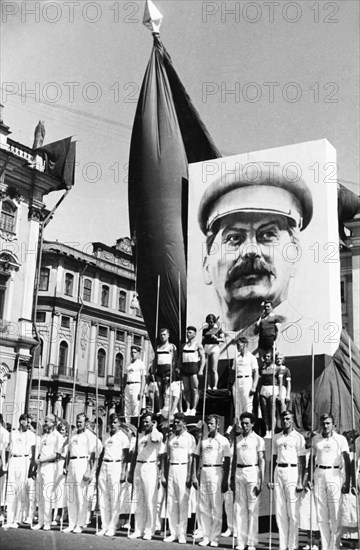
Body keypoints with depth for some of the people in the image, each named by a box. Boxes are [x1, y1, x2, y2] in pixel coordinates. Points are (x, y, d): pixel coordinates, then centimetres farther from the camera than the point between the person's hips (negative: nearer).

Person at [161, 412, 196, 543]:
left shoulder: (189, 437, -1)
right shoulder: (171, 437, 15)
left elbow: (191, 458, -6)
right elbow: (166, 456, 16)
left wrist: (189, 476, -13)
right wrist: (164, 475, 12)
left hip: (183, 469, -5)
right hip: (171, 469, 5)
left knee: (183, 503, -5)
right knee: (171, 502, 6)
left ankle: (182, 534, 0)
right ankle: (173, 533, 12)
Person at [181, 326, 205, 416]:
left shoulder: (198, 345, 2)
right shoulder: (184, 345, 18)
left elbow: (203, 358, -4)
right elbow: (181, 357, 22)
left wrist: (201, 370, -14)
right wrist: (179, 367, 11)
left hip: (194, 366, -6)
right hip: (184, 367, 6)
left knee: (195, 389, -7)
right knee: (186, 390, 3)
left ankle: (193, 409, -9)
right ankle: (188, 409, 5)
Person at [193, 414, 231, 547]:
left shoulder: (223, 440, 2)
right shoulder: (202, 440, 14)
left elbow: (227, 461, -1)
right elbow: (197, 458, 15)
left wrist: (225, 480, -6)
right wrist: (194, 476, 7)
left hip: (216, 472, -4)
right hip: (203, 472, 4)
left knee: (216, 506, -4)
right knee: (203, 506, 4)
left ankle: (215, 537, 1)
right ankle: (206, 536, 10)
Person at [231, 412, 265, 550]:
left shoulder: (258, 439, 0)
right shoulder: (238, 439, 14)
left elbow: (262, 460, -4)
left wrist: (261, 480, -11)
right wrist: (232, 477, 13)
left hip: (252, 472, -5)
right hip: (239, 473, 5)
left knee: (253, 509, -3)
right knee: (240, 508, 5)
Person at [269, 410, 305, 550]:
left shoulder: (298, 437, -1)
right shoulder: (277, 437, 14)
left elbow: (302, 461, -3)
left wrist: (300, 481, -10)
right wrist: (271, 479, 12)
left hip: (292, 471, -5)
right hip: (278, 472, 5)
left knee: (293, 511, -4)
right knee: (279, 511, 6)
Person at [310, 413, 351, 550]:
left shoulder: (340, 439, -1)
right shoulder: (316, 439, 10)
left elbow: (347, 461, -4)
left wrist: (347, 482, -10)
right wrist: (309, 478, 11)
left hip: (335, 475, -3)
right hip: (319, 475, 3)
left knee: (335, 514, -5)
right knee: (321, 514, 4)